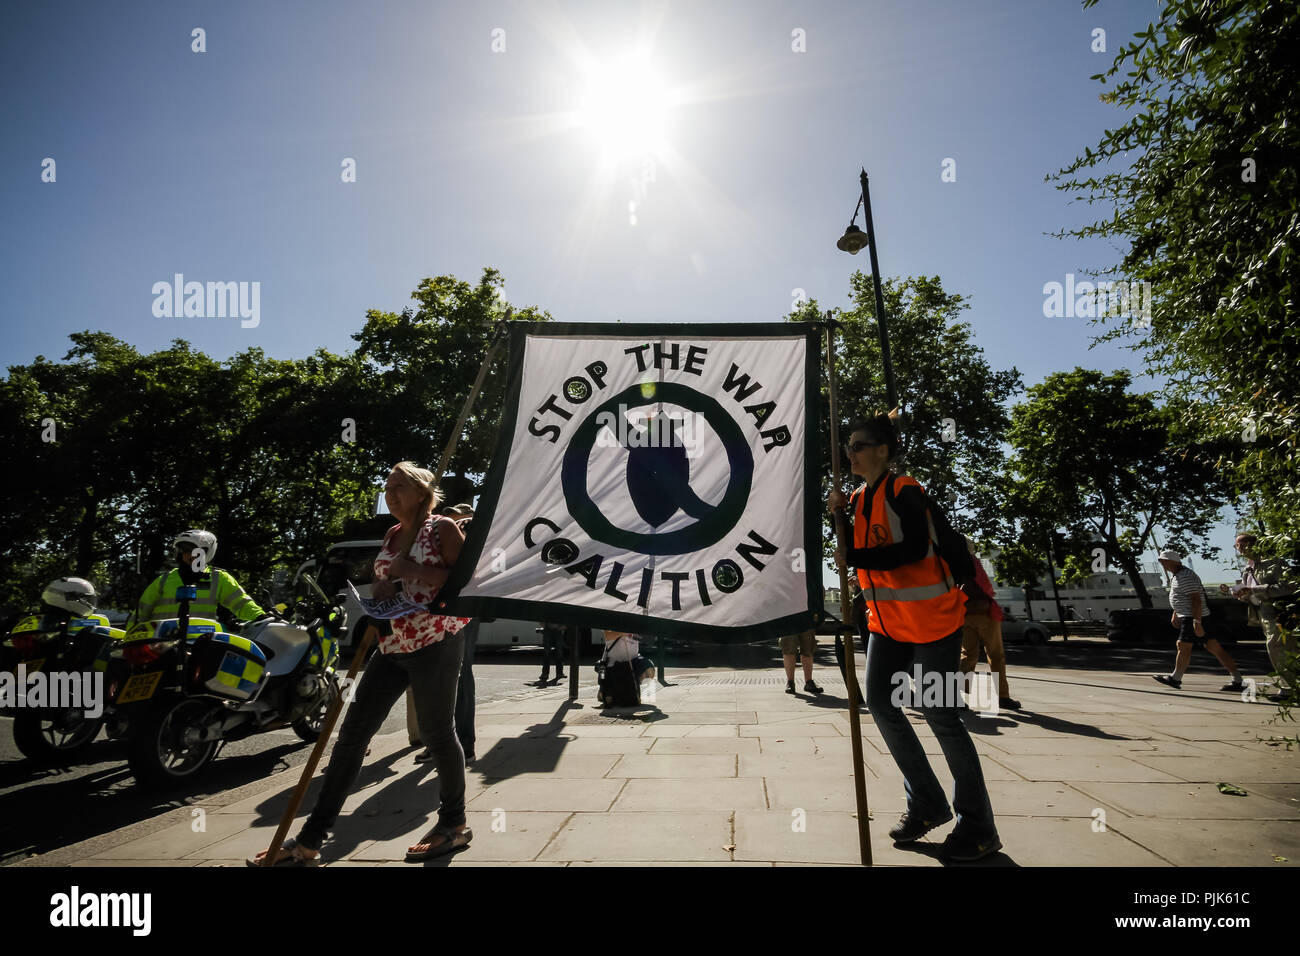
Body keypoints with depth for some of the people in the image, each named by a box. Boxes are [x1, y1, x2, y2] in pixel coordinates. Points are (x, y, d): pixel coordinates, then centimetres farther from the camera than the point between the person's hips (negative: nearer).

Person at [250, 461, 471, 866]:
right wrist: (381, 587, 4)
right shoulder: (391, 535, 17)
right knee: (353, 732, 5)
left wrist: (411, 570, -17)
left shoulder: (442, 528, -5)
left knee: (438, 731, 1)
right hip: (393, 645, 8)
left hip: (436, 642, -7)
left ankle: (453, 824, 21)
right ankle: (308, 841, 11)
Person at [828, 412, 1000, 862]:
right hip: (887, 619, 8)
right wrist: (839, 516, -5)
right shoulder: (859, 498, 10)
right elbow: (854, 551, 9)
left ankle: (978, 826, 12)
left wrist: (853, 558, -23)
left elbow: (914, 549, -26)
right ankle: (927, 803, 21)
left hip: (930, 617, -8)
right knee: (879, 701, 6)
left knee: (941, 716, -3)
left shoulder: (904, 490, -14)